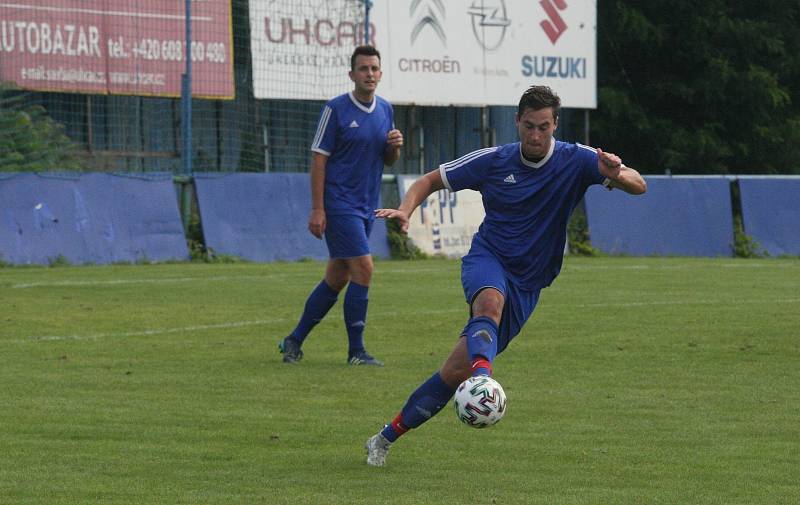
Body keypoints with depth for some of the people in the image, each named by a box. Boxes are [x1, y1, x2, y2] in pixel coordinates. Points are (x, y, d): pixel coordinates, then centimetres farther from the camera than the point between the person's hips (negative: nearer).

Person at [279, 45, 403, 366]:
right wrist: (317, 209, -15)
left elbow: (388, 160, 18)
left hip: (366, 207, 7)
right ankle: (356, 351, -7)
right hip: (339, 204, -7)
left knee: (337, 278, 10)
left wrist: (395, 146, -6)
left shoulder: (385, 110, 10)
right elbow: (318, 159, -10)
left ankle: (294, 341, 21)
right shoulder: (335, 110, -9)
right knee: (363, 269, -14)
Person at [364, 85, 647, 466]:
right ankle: (482, 378, -66)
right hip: (487, 261, 0)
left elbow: (638, 186, -15)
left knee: (456, 371, -3)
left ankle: (386, 438, 10)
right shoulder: (493, 161, -3)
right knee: (491, 300, -40)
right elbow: (430, 181, 7)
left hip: (526, 286, 0)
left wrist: (617, 174, -38)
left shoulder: (575, 161, -6)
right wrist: (405, 210, -13)